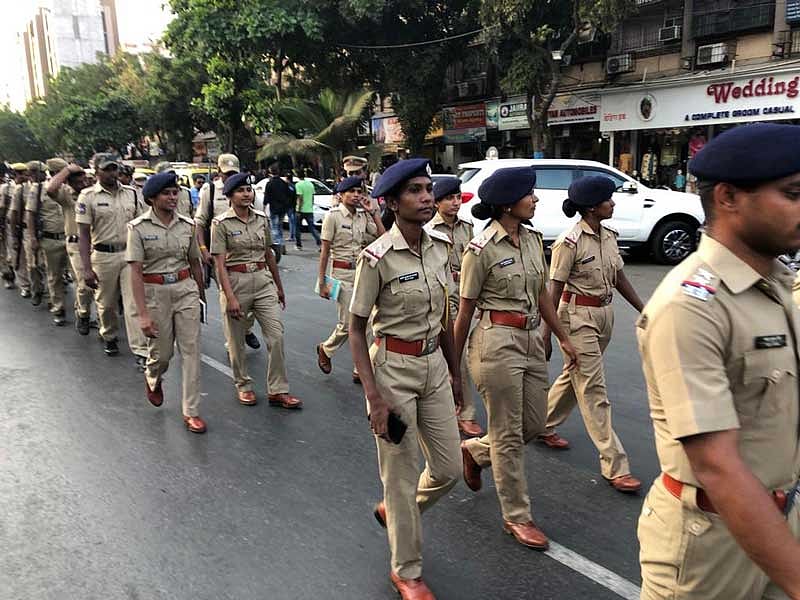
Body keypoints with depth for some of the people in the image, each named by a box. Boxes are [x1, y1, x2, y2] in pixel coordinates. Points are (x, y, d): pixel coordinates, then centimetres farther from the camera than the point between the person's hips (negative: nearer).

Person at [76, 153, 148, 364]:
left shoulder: (131, 193, 7)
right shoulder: (88, 196, -4)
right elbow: (83, 234, -6)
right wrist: (87, 268, -13)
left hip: (130, 254, 2)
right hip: (103, 256, -2)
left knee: (134, 304, -4)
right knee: (106, 303, 13)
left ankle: (141, 352, -4)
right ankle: (109, 337, 39)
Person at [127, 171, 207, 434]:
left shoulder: (187, 225, 1)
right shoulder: (138, 227, -9)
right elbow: (135, 272, -12)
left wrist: (201, 296, 18)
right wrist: (143, 313, -18)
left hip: (186, 289, 3)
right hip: (155, 293, -2)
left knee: (191, 351, 0)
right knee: (161, 353, 11)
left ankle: (191, 411, 10)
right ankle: (152, 379, 48)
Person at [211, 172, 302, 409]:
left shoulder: (261, 218, 6)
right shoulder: (221, 223, -7)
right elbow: (220, 264, -11)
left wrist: (279, 287, 19)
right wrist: (230, 297, -19)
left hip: (263, 280, 4)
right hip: (235, 282, -4)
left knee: (276, 335, -2)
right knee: (236, 341, 8)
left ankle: (277, 390, 6)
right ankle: (243, 385, 29)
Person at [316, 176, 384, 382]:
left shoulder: (363, 216, 8)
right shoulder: (333, 216, -7)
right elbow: (325, 251, -7)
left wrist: (372, 211, -2)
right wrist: (322, 282, -10)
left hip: (362, 272, 5)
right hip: (342, 274, -5)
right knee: (348, 324, -3)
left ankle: (361, 370, 13)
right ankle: (325, 349, 27)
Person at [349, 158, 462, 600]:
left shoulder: (440, 247, 1)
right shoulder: (377, 257, -17)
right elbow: (356, 330, -11)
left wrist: (455, 372, 16)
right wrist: (374, 396, -17)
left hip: (434, 365, 6)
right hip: (393, 368, -6)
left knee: (449, 468, 14)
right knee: (402, 475, 8)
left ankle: (393, 511, 44)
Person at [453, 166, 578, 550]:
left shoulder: (533, 240, 7)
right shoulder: (482, 248, -13)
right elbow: (465, 310, -8)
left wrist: (563, 337, 17)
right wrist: (453, 363, -4)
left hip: (531, 340, 8)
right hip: (498, 342, -7)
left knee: (534, 425, 15)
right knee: (509, 435, 4)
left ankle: (474, 451, 40)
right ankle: (516, 517, 22)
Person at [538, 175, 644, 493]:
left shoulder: (609, 236, 6)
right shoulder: (570, 241, -15)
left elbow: (619, 278, 13)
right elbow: (555, 289, -14)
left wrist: (645, 311, 10)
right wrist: (547, 335, -13)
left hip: (604, 314, 8)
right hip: (577, 316, -8)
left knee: (576, 376, 20)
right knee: (593, 391, -3)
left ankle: (545, 427, 41)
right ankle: (615, 466, 3)